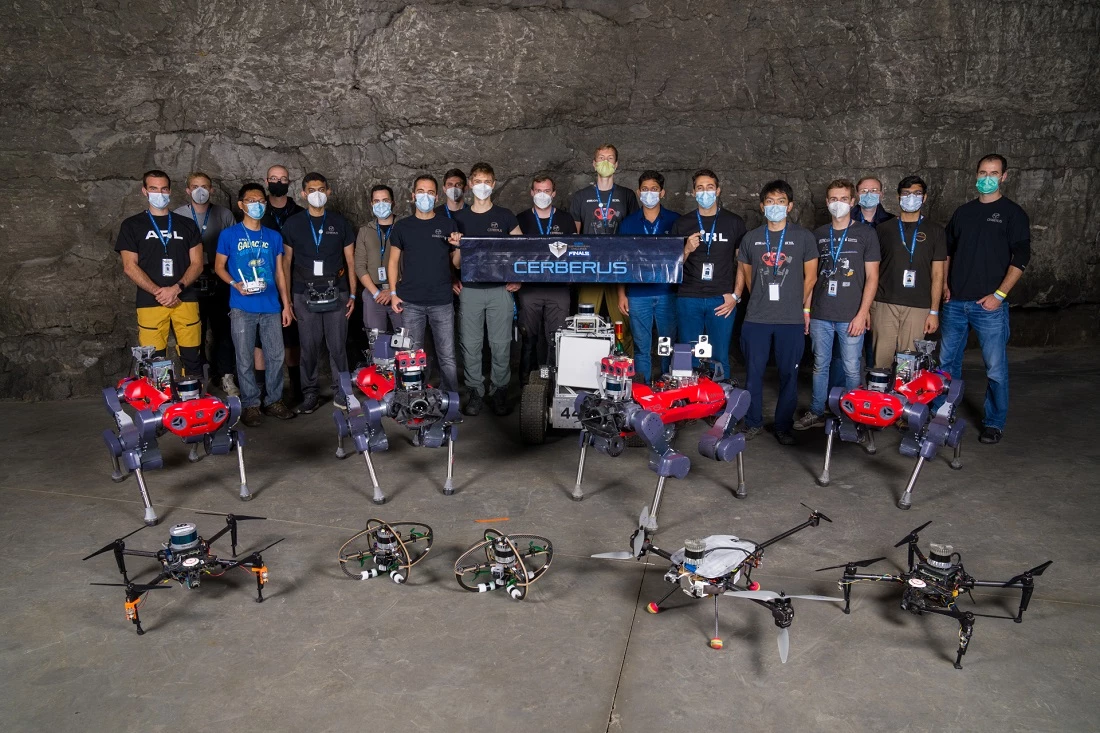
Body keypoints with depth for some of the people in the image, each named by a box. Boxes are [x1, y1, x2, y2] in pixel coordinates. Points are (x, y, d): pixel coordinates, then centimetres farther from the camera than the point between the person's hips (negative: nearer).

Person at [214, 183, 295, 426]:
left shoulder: (274, 236, 10)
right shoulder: (229, 235, 1)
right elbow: (219, 266, 4)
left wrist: (286, 304, 9)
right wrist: (236, 284, -15)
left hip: (271, 306, 3)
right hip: (242, 308, -3)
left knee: (276, 356, 5)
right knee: (245, 359, 2)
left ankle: (274, 400, 19)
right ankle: (250, 404, 13)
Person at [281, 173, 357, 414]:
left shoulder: (340, 223, 8)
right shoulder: (292, 224, 7)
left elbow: (350, 261, 9)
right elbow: (286, 263, 8)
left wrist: (352, 294, 2)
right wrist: (286, 298, 2)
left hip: (336, 292, 0)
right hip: (304, 294, 0)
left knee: (338, 346, 1)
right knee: (309, 347, 2)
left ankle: (340, 392, 11)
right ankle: (309, 394, 11)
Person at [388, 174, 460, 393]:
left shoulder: (448, 225, 7)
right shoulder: (402, 227, 9)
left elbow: (456, 263, 7)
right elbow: (393, 261, 10)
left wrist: (459, 247, -13)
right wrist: (394, 293, 1)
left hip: (442, 302, -1)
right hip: (410, 302, 1)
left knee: (447, 357, 0)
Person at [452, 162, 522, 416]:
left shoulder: (505, 216, 5)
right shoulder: (459, 218, 8)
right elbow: (454, 254, 13)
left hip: (500, 289, -1)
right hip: (469, 290, 1)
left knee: (501, 344, 1)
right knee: (470, 345, 2)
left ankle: (499, 391, 15)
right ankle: (474, 392, 14)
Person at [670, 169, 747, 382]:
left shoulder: (734, 222, 7)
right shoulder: (683, 224, 10)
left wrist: (736, 295, -1)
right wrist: (687, 250, -9)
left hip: (721, 300, -1)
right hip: (688, 299, 1)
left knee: (720, 358, 2)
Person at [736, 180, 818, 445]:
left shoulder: (804, 237, 3)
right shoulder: (751, 238, 8)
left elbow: (810, 276, 8)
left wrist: (804, 307, 8)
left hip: (792, 320, -1)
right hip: (756, 319, 1)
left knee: (789, 374, 5)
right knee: (754, 373, 5)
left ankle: (784, 426, 17)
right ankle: (753, 423, 20)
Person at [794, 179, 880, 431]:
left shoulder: (866, 234, 1)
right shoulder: (819, 234, 11)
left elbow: (872, 277, -1)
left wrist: (862, 313, -9)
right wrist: (806, 308, 8)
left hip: (851, 316, -3)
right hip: (820, 315, 3)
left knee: (851, 369, 3)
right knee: (820, 365, 10)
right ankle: (816, 413, 22)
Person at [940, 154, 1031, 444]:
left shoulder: (1013, 213, 0)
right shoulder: (963, 212, 13)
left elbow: (1020, 258, -6)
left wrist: (999, 294, -13)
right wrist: (945, 284, 7)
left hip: (990, 304, -4)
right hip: (955, 302, 4)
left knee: (996, 367, 0)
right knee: (947, 362, 10)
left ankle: (994, 423, 12)